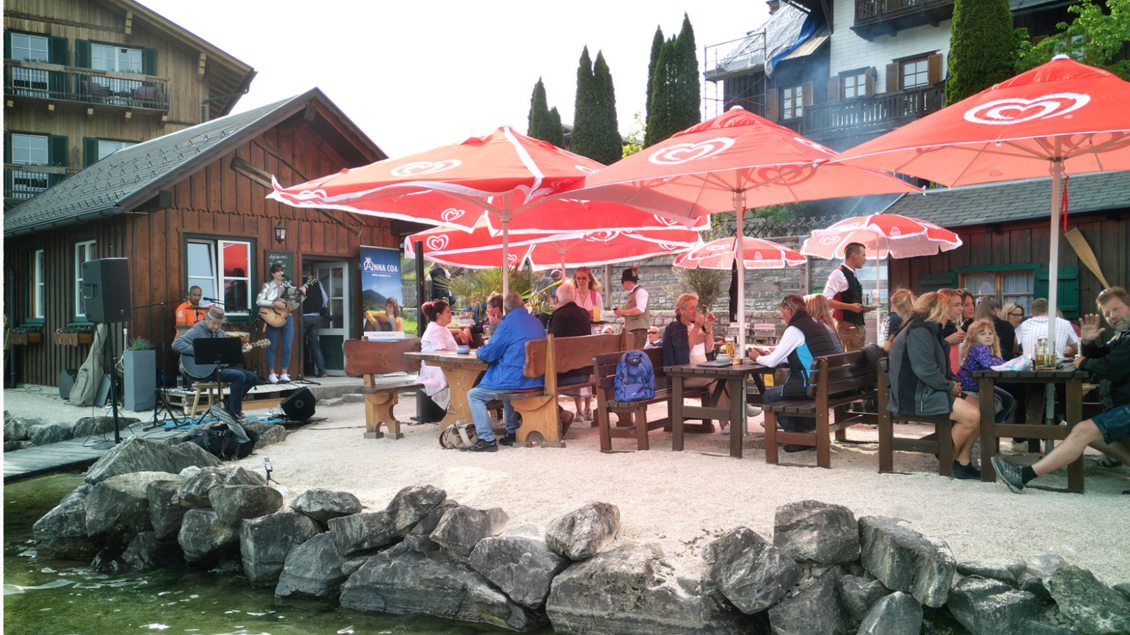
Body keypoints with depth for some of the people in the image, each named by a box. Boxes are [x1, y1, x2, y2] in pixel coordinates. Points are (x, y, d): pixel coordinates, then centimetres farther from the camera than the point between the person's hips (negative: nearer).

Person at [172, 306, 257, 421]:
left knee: (252, 378, 0)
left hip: (220, 366, 8)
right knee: (239, 376, -27)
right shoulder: (197, 331, -8)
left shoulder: (220, 332, 15)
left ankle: (230, 407, 11)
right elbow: (176, 343, -20)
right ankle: (235, 412, -16)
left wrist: (242, 350, -2)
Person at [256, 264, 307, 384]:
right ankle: (271, 374, 9)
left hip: (287, 318, 4)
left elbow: (297, 301, 15)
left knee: (287, 348, 1)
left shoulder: (288, 286, 12)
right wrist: (275, 304, -18)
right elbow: (259, 301, -11)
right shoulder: (268, 286, 1)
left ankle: (284, 374, 8)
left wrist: (302, 292, -3)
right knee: (272, 347, 1)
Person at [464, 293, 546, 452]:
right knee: (506, 389, 38)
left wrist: (478, 351, 13)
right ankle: (513, 433, 34)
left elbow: (489, 354, -9)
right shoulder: (538, 323, 10)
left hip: (515, 382, -8)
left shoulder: (507, 324, -12)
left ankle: (487, 439, -2)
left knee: (473, 395, 5)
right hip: (537, 381, 8)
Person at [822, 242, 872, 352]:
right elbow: (826, 300, -19)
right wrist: (850, 307, -25)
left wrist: (863, 308, 12)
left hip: (858, 325, 10)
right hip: (847, 326, -10)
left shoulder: (852, 276, 21)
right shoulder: (839, 275, -10)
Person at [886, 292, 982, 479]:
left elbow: (938, 366, 28)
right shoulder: (918, 331, -15)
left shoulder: (929, 329, 20)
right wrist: (949, 386, -12)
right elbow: (925, 369, -25)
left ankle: (963, 461, 3)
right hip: (915, 397, -11)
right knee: (971, 415, -20)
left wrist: (951, 380, 9)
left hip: (926, 392, 11)